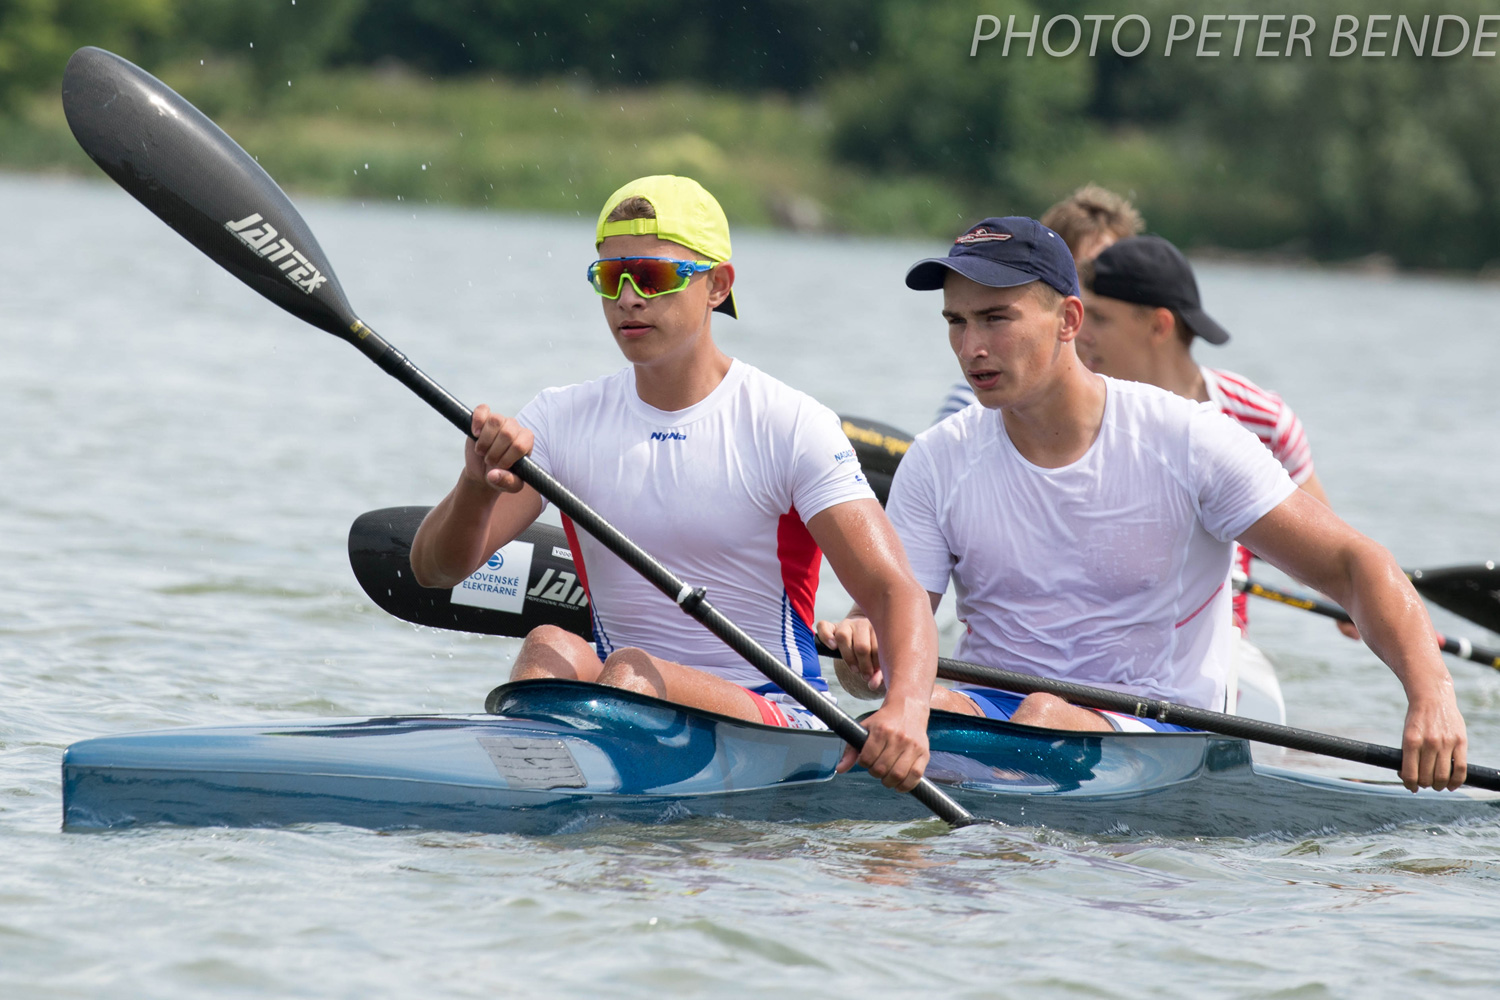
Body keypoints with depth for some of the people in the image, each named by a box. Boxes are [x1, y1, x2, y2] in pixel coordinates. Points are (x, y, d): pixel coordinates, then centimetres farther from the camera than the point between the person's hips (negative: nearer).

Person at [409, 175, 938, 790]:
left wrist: (906, 709, -34)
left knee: (630, 669, -31)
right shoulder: (561, 421, 6)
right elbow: (434, 568, -3)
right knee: (550, 647, -28)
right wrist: (476, 489, -27)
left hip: (778, 723, -3)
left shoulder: (790, 427, -4)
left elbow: (894, 589, -13)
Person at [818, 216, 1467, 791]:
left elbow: (1353, 565, -7)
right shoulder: (938, 463, 4)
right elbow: (890, 610, 0)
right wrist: (862, 639, -27)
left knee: (1047, 718, -36)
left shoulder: (1187, 441, -5)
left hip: (1158, 730, -2)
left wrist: (1431, 692, -23)